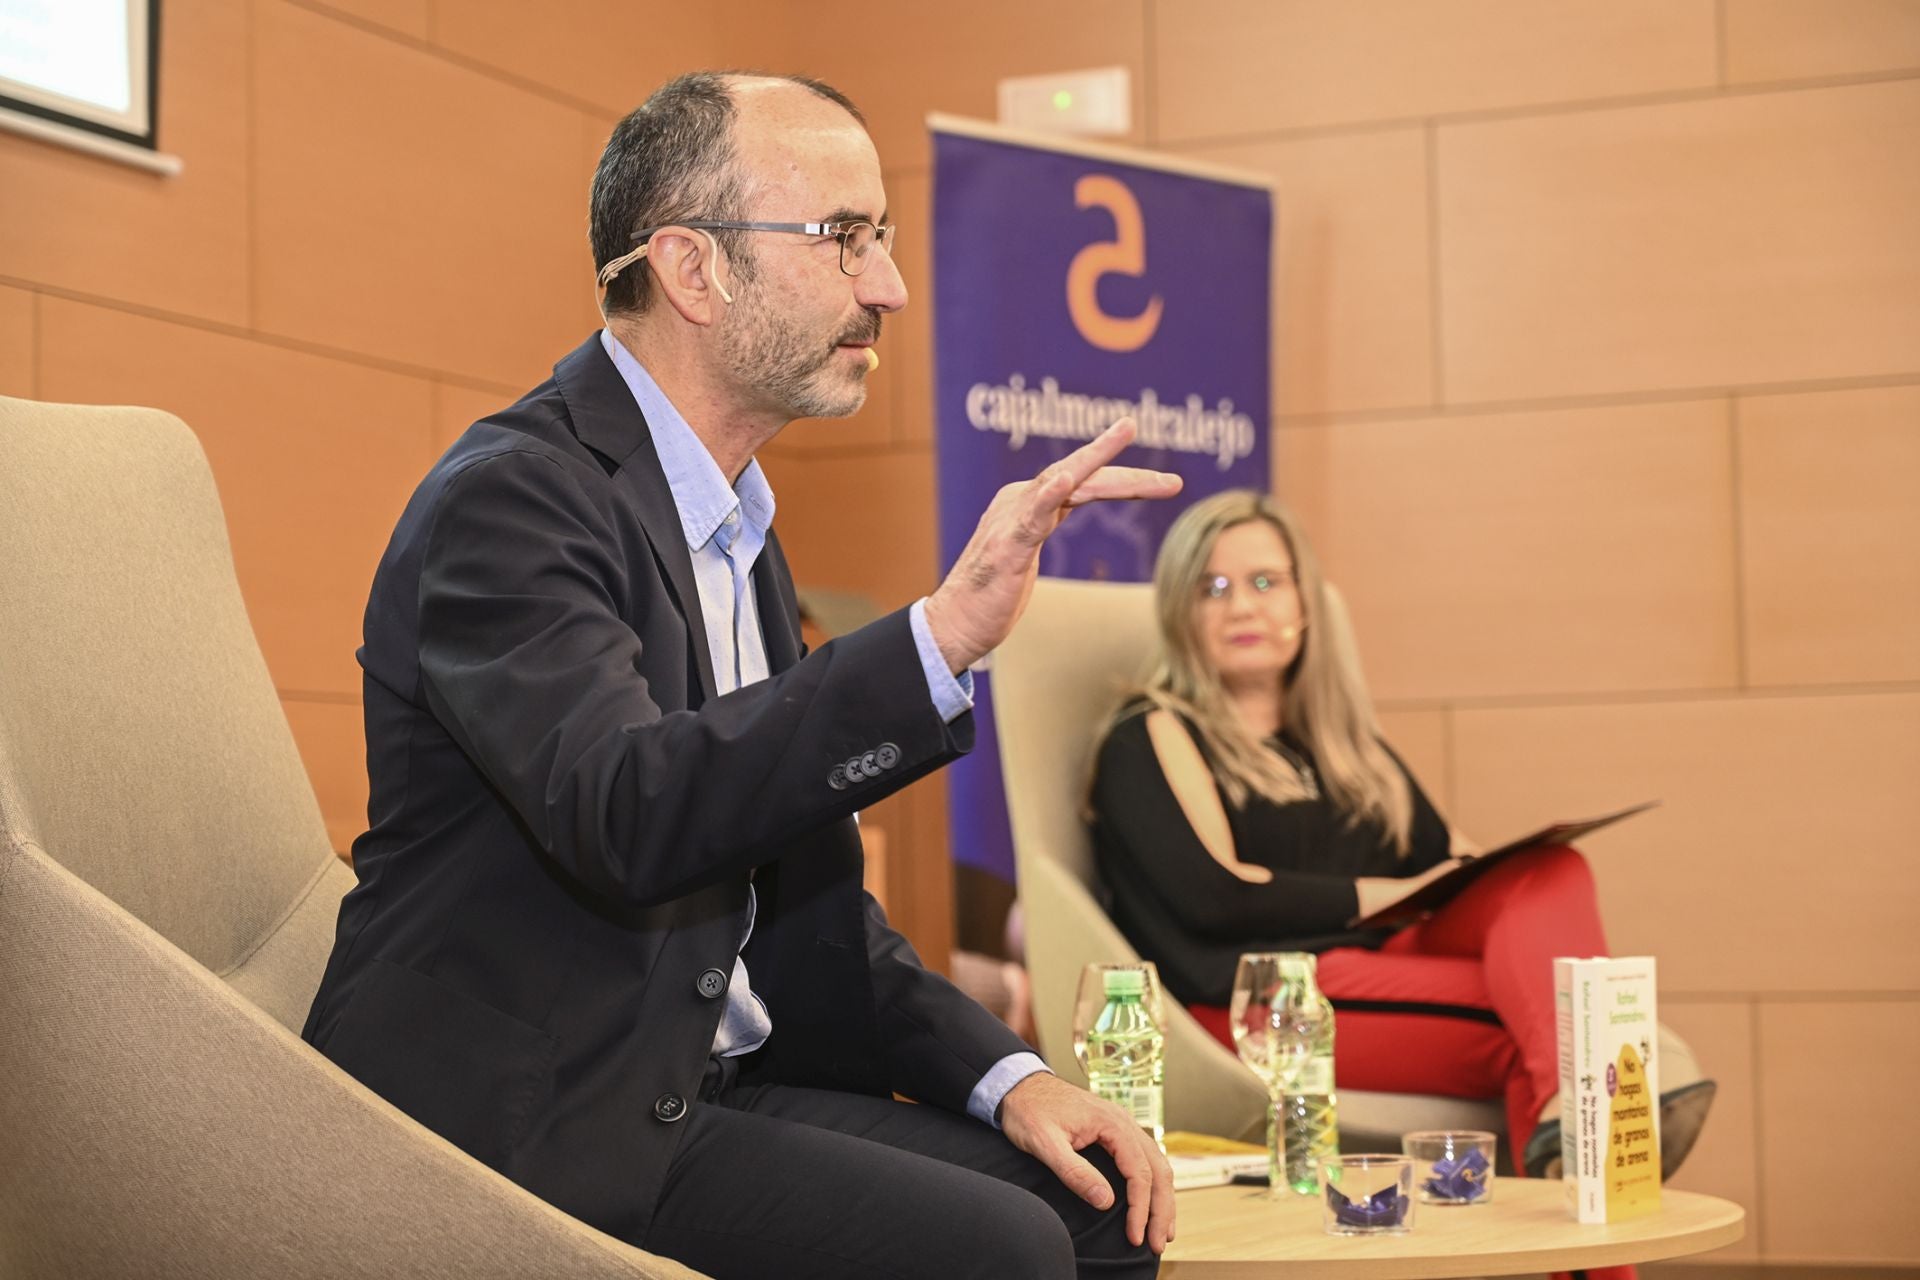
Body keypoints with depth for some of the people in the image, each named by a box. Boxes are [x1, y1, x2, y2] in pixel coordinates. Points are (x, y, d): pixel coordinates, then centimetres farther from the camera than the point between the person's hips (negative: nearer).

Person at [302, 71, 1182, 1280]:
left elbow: (802, 902, 17)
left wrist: (1006, 1075, 3)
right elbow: (625, 815, -33)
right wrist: (941, 637, -39)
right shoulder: (513, 497, -15)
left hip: (694, 1085, 9)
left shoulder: (738, 532, 15)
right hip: (512, 1123, -9)